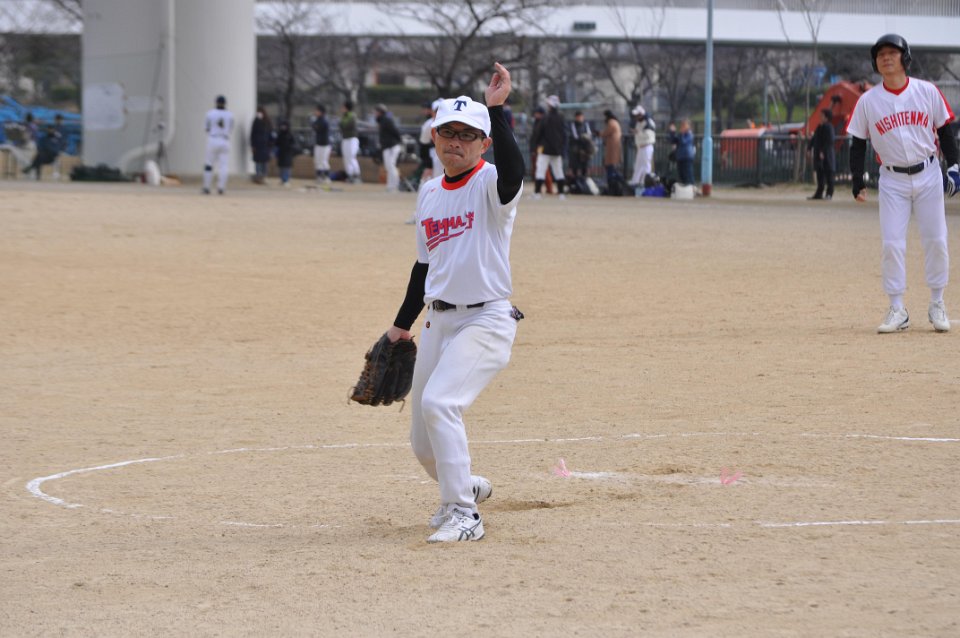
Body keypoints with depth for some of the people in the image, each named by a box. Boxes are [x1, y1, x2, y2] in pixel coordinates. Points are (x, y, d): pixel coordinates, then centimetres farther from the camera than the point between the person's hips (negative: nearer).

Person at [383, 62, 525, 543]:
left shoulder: (491, 185, -9)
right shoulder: (429, 194, 12)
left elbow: (513, 172, -35)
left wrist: (496, 109, -39)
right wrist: (402, 323, 22)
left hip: (486, 320, -7)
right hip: (438, 321, 7)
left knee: (439, 403, -27)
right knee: (423, 444, 9)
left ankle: (465, 515, -17)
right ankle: (465, 487, 40)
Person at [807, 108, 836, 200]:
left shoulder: (828, 127, -13)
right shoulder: (820, 126, 14)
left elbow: (829, 141, -20)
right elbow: (814, 138, 19)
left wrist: (823, 151, -23)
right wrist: (809, 147, 9)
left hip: (826, 155, -9)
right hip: (819, 154, 9)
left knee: (828, 174, -3)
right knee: (820, 174, 11)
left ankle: (829, 194, 1)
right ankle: (819, 193, 15)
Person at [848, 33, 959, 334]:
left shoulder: (927, 92, -2)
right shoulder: (868, 101, -1)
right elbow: (858, 143, 4)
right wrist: (857, 182, -3)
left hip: (928, 175, 0)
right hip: (892, 180, 0)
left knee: (936, 241, 1)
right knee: (892, 244, -6)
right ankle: (897, 310, 2)